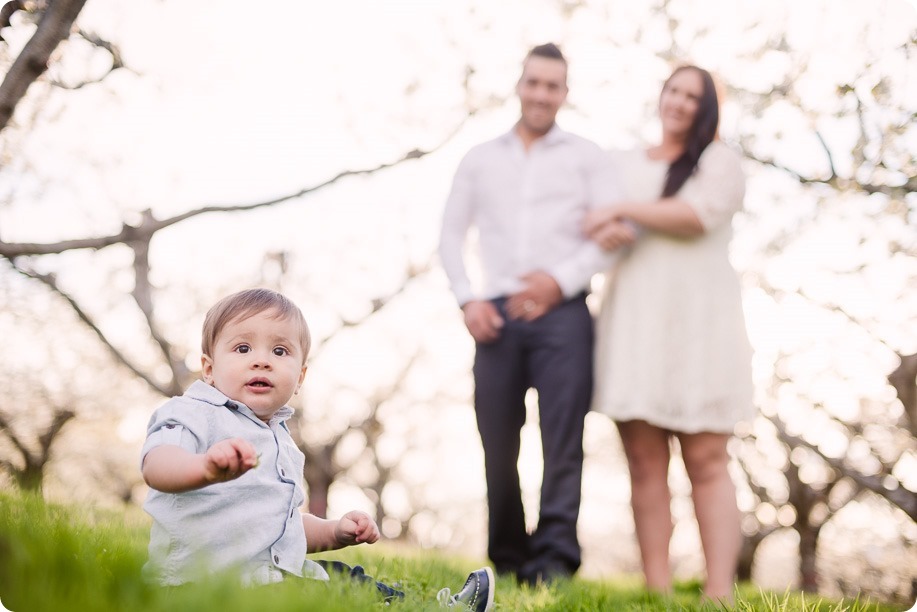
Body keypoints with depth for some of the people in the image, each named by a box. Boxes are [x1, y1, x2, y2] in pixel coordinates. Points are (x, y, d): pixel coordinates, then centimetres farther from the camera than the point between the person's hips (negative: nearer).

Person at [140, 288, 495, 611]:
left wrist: (334, 532, 13)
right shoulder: (194, 415, -9)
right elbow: (156, 467, -32)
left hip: (277, 576, 10)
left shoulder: (279, 439, 20)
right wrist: (207, 466, -54)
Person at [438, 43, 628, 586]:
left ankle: (555, 558, -13)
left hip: (562, 314, -2)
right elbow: (452, 234, 16)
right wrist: (468, 299, 1)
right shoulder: (481, 159, 18)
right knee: (498, 443, 3)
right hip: (498, 317, 3)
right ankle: (508, 561, 12)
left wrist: (563, 279, -11)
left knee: (563, 436, -12)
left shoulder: (586, 156, 11)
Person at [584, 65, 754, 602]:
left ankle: (720, 593, -11)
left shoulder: (720, 161, 8)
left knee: (707, 462, -8)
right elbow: (588, 218, 15)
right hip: (632, 321, 3)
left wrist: (623, 210, -7)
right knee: (645, 462, -3)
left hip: (697, 321, -3)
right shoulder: (624, 165, 22)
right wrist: (601, 232, -8)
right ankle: (657, 591, -3)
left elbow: (698, 214, -10)